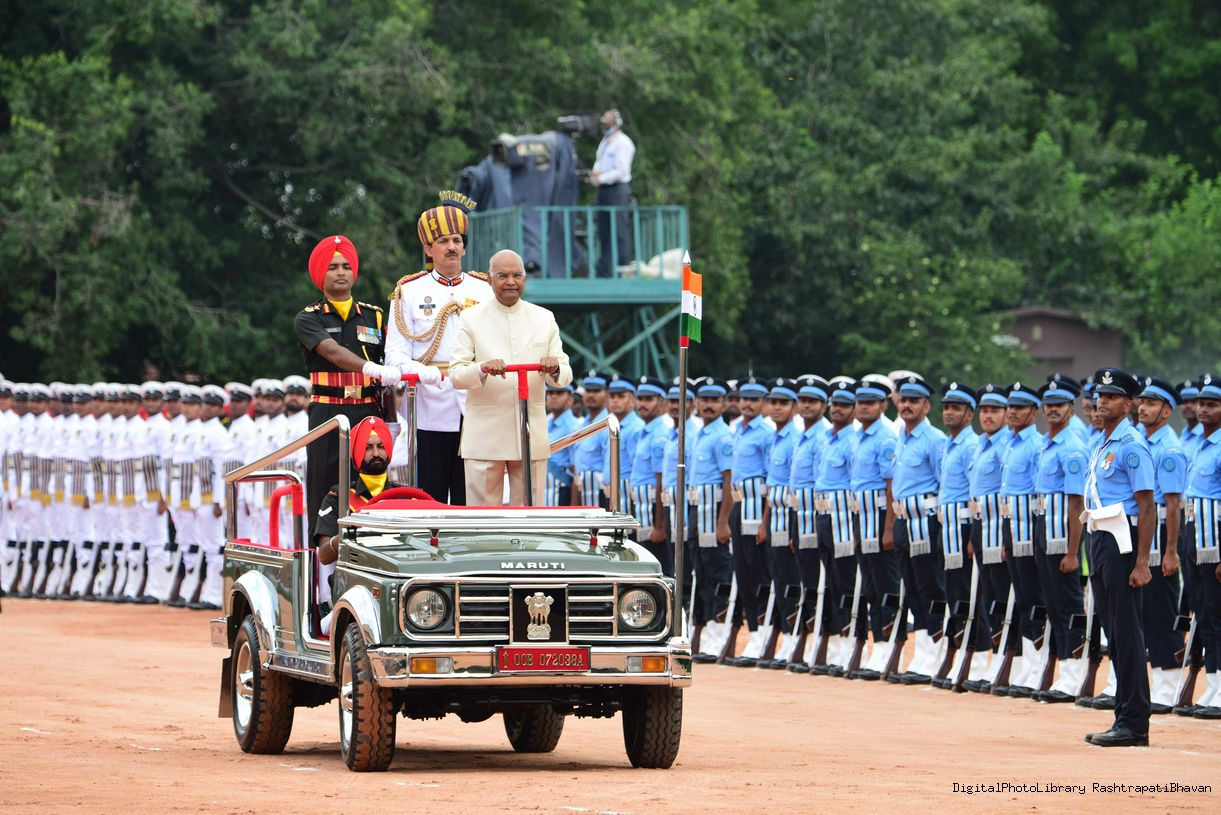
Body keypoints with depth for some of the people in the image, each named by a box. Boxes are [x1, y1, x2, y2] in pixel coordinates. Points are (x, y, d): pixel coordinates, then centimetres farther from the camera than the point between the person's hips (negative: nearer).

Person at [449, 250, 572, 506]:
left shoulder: (545, 319, 12)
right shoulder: (472, 319, 4)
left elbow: (565, 376, 9)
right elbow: (456, 375, -3)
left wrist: (555, 369, -15)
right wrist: (482, 369, -24)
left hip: (531, 437, 2)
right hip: (485, 435, -2)